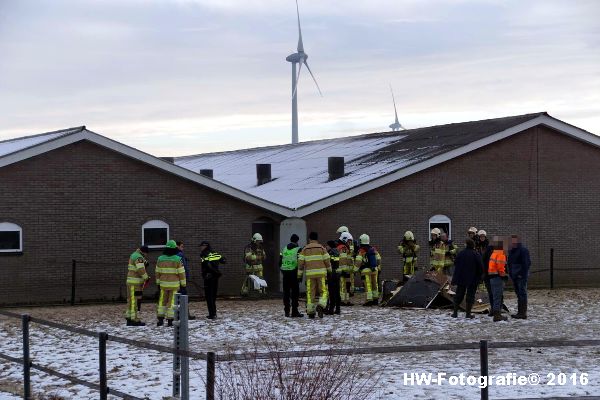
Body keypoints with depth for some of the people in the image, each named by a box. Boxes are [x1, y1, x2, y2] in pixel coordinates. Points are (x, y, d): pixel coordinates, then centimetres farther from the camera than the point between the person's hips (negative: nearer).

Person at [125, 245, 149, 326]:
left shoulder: (134, 255, 18)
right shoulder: (138, 257, -16)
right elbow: (141, 269, -26)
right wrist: (146, 278, -15)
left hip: (131, 282, 10)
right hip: (135, 282, -10)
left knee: (131, 300, 12)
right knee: (136, 301, -8)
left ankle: (129, 320, 14)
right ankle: (135, 320, -8)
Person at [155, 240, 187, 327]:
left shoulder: (160, 259, 0)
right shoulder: (178, 259, -11)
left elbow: (158, 272, 5)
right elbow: (181, 273, -8)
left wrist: (158, 283, 15)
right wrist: (183, 284, 1)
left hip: (164, 284, 3)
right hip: (174, 284, -3)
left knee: (162, 301, 11)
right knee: (172, 302, 2)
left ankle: (160, 319, 7)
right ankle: (170, 320, 1)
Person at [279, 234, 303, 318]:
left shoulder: (284, 249, 12)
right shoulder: (298, 249, -5)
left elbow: (280, 261, 14)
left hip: (285, 273, 5)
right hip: (294, 273, -5)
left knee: (286, 292, 9)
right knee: (295, 292, -2)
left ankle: (287, 311, 11)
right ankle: (294, 312, -5)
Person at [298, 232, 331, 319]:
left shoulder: (305, 249, 7)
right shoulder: (321, 248, 4)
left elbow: (300, 262, 3)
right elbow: (327, 261, 2)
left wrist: (299, 274, 8)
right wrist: (330, 271, 14)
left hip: (310, 274, 1)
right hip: (321, 273, -1)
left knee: (310, 293, 7)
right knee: (323, 291, 4)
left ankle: (310, 312, 6)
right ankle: (321, 306, -19)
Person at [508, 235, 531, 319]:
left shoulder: (523, 250, -10)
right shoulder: (511, 251, 17)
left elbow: (526, 263, -16)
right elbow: (509, 263, 23)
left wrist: (523, 274, -20)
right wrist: (510, 274, 13)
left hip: (521, 276, -9)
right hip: (514, 276, 9)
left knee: (522, 293, -9)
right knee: (518, 294, 13)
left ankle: (523, 313, -9)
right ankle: (520, 312, 18)